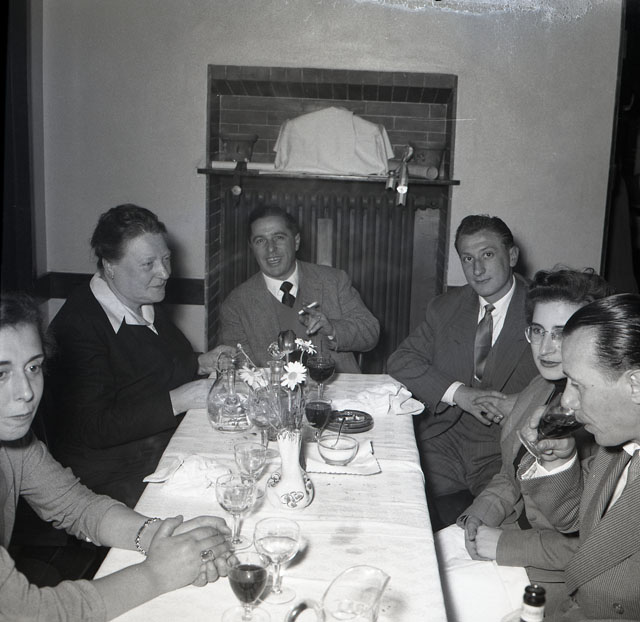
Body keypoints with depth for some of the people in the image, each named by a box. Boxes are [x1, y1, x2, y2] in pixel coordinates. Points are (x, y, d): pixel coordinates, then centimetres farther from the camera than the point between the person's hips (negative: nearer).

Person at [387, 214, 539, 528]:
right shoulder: (446, 307, 13)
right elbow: (400, 361, 6)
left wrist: (519, 406, -19)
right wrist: (459, 393, -9)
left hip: (506, 457, -3)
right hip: (442, 445, 4)